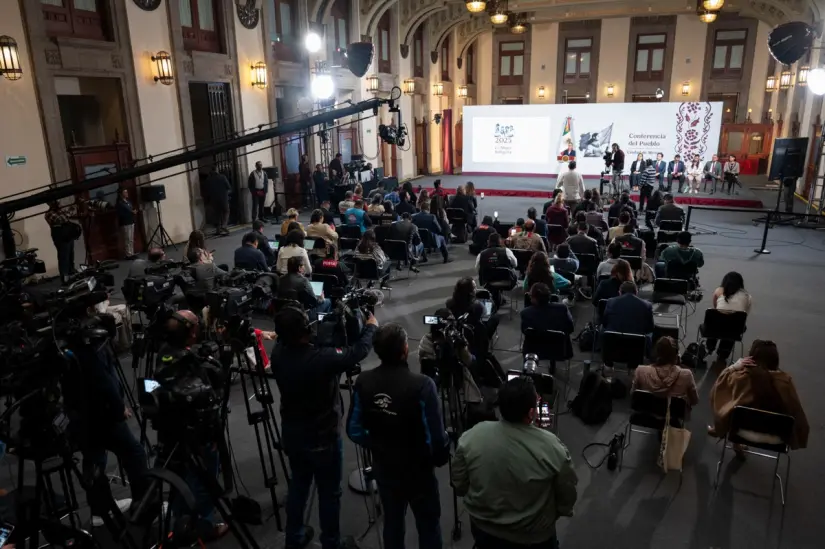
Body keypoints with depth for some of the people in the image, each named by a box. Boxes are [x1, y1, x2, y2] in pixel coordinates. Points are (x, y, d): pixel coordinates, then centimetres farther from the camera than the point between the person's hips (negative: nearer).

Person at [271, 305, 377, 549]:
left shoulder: (278, 353, -14)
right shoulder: (323, 359, -32)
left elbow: (288, 338, 10)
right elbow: (359, 351, -16)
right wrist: (371, 326, 3)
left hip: (291, 435, 6)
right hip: (322, 439, -6)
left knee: (298, 485, 24)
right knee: (329, 494, 13)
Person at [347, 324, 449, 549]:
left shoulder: (363, 382, -14)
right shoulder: (421, 385, -29)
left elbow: (354, 430, -5)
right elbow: (436, 437, -25)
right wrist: (441, 458, -3)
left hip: (383, 467, 4)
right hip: (418, 470, -4)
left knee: (392, 521, 24)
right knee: (428, 525, 17)